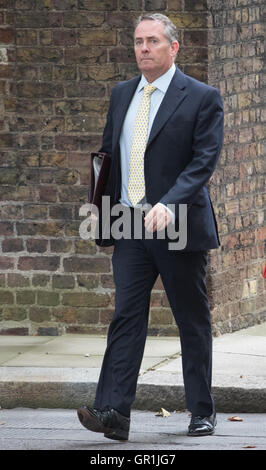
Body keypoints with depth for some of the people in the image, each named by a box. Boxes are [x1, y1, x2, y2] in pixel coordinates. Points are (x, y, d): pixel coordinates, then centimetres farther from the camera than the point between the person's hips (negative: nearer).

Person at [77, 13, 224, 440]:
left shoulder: (201, 98, -4)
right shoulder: (121, 95, 13)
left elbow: (204, 160, -13)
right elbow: (108, 155, 21)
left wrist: (169, 204, -26)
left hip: (178, 226, -4)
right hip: (129, 227, 4)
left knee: (193, 321, 6)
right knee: (126, 317, -7)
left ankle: (202, 412, 16)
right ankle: (113, 413, -16)